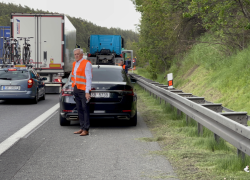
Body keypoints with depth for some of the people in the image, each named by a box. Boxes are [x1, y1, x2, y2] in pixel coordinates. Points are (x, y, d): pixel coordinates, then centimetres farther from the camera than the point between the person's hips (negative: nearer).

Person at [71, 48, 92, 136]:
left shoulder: (86, 63, -8)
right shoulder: (74, 64, 17)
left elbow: (89, 78, -12)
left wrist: (87, 92, -17)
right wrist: (74, 88, 12)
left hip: (83, 90, -8)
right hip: (76, 89, 8)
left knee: (85, 109, -6)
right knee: (79, 110, 8)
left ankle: (86, 130, -6)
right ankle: (82, 128, 12)